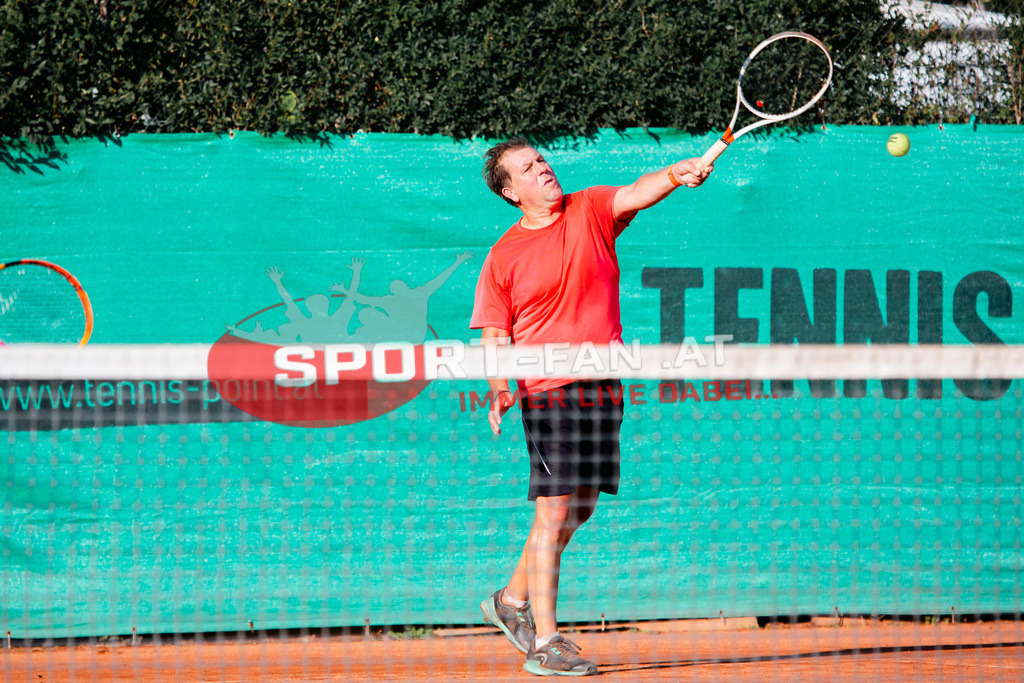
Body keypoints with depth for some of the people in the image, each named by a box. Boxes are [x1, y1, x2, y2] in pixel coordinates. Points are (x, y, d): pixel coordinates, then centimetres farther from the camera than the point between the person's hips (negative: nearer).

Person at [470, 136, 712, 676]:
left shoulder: (591, 212, 4)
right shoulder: (503, 257, -1)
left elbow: (638, 193, -14)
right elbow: (495, 337, 0)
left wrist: (677, 175, -35)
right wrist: (499, 391, -17)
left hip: (604, 389, 4)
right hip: (548, 391, -4)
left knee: (579, 510, 14)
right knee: (554, 512, -9)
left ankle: (513, 600, 33)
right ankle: (544, 642, -5)